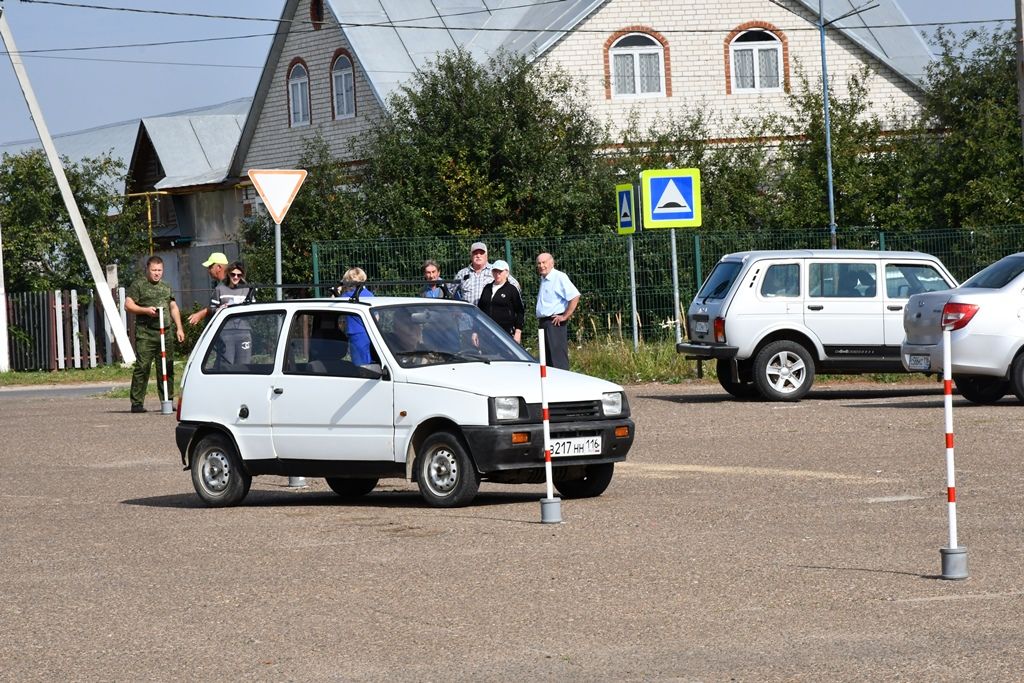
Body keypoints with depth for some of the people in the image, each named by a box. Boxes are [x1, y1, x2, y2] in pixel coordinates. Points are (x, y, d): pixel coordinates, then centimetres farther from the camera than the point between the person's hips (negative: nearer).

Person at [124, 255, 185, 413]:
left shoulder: (166, 287, 21)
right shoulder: (138, 285, 3)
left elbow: (174, 308, 25)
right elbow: (128, 304, -3)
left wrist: (179, 328, 16)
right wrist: (146, 310, -15)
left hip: (165, 332, 5)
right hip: (145, 333, -5)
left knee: (167, 368, 5)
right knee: (142, 367, -9)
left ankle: (167, 401, 11)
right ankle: (137, 403, -7)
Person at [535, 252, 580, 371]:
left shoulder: (559, 277, -10)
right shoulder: (543, 280, 18)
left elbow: (575, 296, -20)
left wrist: (565, 316, -17)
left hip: (555, 323, -9)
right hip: (543, 323, 9)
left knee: (558, 359, -11)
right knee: (547, 359, 11)